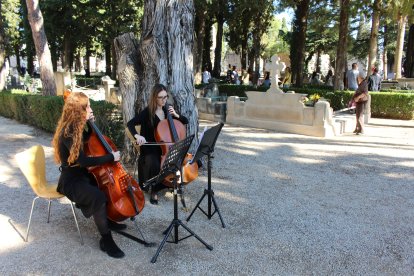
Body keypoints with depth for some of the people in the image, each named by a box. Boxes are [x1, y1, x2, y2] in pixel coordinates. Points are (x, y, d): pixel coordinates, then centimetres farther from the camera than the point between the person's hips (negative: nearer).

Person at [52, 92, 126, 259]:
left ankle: (109, 220, 24)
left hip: (82, 175, 10)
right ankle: (106, 240, -17)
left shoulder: (76, 128, 4)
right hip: (71, 180, -10)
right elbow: (82, 160, -30)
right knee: (99, 197, -34)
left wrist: (92, 124, 6)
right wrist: (111, 157, -25)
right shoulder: (68, 132, -23)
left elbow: (89, 140, 25)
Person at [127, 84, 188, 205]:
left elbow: (186, 121, 12)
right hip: (150, 149, -4)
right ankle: (154, 190, -8)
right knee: (154, 165, -33)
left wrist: (176, 115, -7)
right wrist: (137, 135, -36)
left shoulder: (167, 111, 7)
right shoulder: (147, 112, -8)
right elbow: (130, 124, -17)